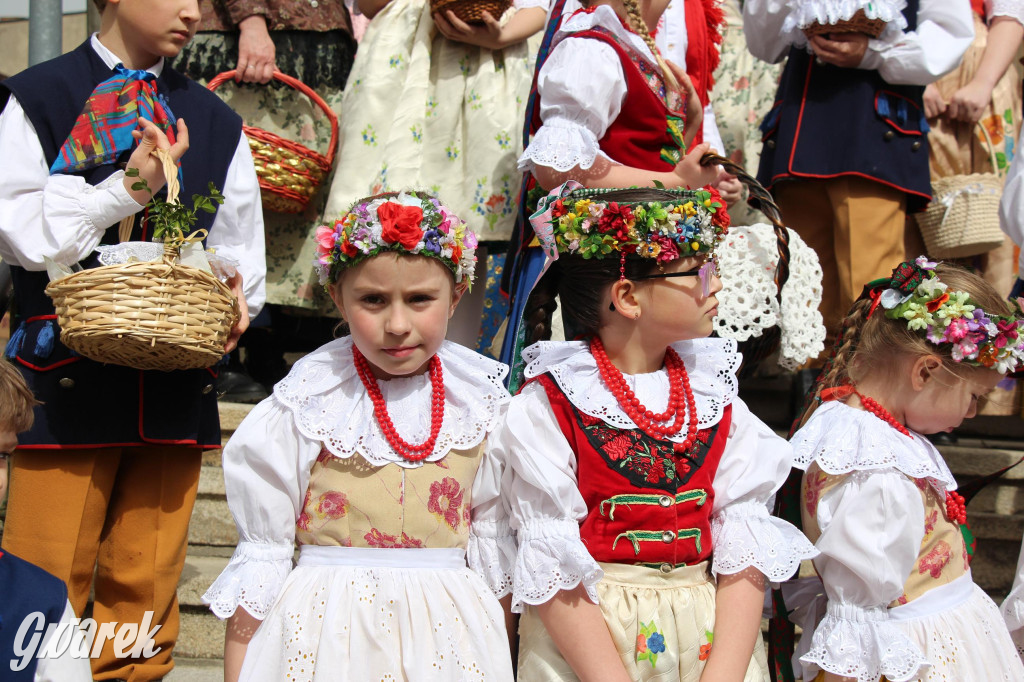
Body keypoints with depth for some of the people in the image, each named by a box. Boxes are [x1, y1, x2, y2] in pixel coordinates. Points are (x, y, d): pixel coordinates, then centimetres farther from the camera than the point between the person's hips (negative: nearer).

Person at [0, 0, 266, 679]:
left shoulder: (214, 121, 17)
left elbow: (241, 250, 16)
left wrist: (234, 295, -5)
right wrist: (127, 190, -15)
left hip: (176, 382, 4)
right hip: (68, 376, -3)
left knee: (146, 584, 7)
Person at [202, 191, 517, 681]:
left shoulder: (481, 402, -1)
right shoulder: (308, 403, -8)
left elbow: (495, 542, 8)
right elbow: (261, 553, -2)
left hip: (444, 631, 2)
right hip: (325, 629, -2)